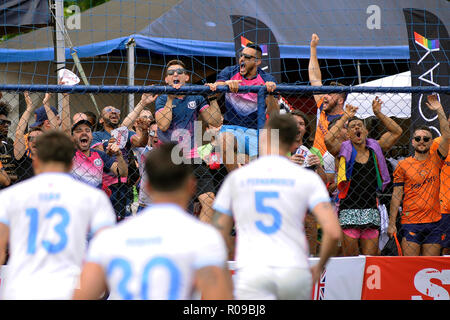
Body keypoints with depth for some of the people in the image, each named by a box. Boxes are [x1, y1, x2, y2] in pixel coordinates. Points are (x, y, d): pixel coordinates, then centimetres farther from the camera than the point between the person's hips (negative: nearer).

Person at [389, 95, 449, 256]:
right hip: (410, 223, -2)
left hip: (433, 224, 2)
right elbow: (396, 195, 3)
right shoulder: (403, 165, 3)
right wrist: (392, 223, -1)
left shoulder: (435, 161, 9)